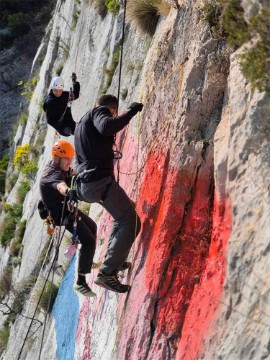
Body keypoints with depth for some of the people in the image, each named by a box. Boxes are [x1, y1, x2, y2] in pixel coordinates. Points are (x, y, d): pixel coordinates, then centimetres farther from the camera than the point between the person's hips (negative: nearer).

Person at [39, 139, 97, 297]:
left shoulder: (55, 165, -2)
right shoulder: (54, 174, -32)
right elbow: (60, 185, -59)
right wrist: (68, 191, -79)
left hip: (69, 208, 11)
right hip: (63, 214, -11)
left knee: (92, 227, 31)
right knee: (89, 241, -19)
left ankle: (87, 262, 51)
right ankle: (80, 283, -18)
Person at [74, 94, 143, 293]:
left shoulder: (82, 122, 27)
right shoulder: (100, 112, -1)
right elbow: (107, 127, -25)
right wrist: (131, 112, -16)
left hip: (85, 184, 10)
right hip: (100, 180, -10)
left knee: (125, 211, 29)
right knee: (131, 223, -8)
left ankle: (115, 259, 27)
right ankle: (107, 273, -16)